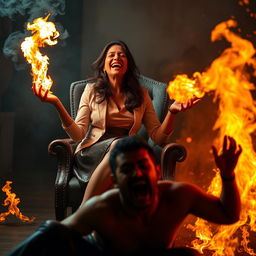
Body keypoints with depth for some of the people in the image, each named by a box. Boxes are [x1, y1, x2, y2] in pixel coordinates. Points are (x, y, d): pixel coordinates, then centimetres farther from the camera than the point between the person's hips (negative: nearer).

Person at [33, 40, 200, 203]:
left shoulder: (141, 95, 15)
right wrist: (57, 103, -9)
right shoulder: (92, 91, 11)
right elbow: (78, 135, 1)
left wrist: (172, 111, -6)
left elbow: (158, 137, 10)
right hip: (92, 153, -1)